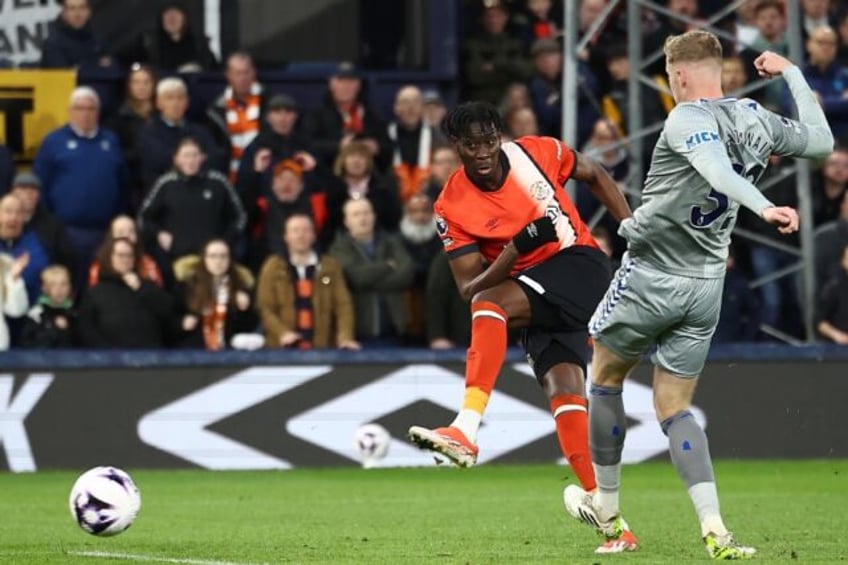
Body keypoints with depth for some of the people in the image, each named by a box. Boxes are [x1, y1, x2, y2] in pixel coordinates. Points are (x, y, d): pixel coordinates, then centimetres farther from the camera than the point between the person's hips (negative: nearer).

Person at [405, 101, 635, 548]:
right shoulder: (452, 208, -4)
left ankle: (467, 429, -39)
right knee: (563, 390, -13)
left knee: (489, 304, -28)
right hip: (537, 301, 4)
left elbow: (594, 175, 16)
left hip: (579, 264, -3)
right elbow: (468, 288, -7)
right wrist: (515, 249, -23)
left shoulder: (537, 153, -4)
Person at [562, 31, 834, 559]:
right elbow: (822, 139, 18)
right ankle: (714, 530, -9)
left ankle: (605, 505, 28)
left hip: (651, 276, -6)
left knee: (605, 377, 18)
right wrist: (793, 73, 26)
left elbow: (717, 168, -37)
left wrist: (763, 207, -51)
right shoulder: (757, 118, 3)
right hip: (707, 285, 6)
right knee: (675, 409, 10)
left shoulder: (687, 119, -17)